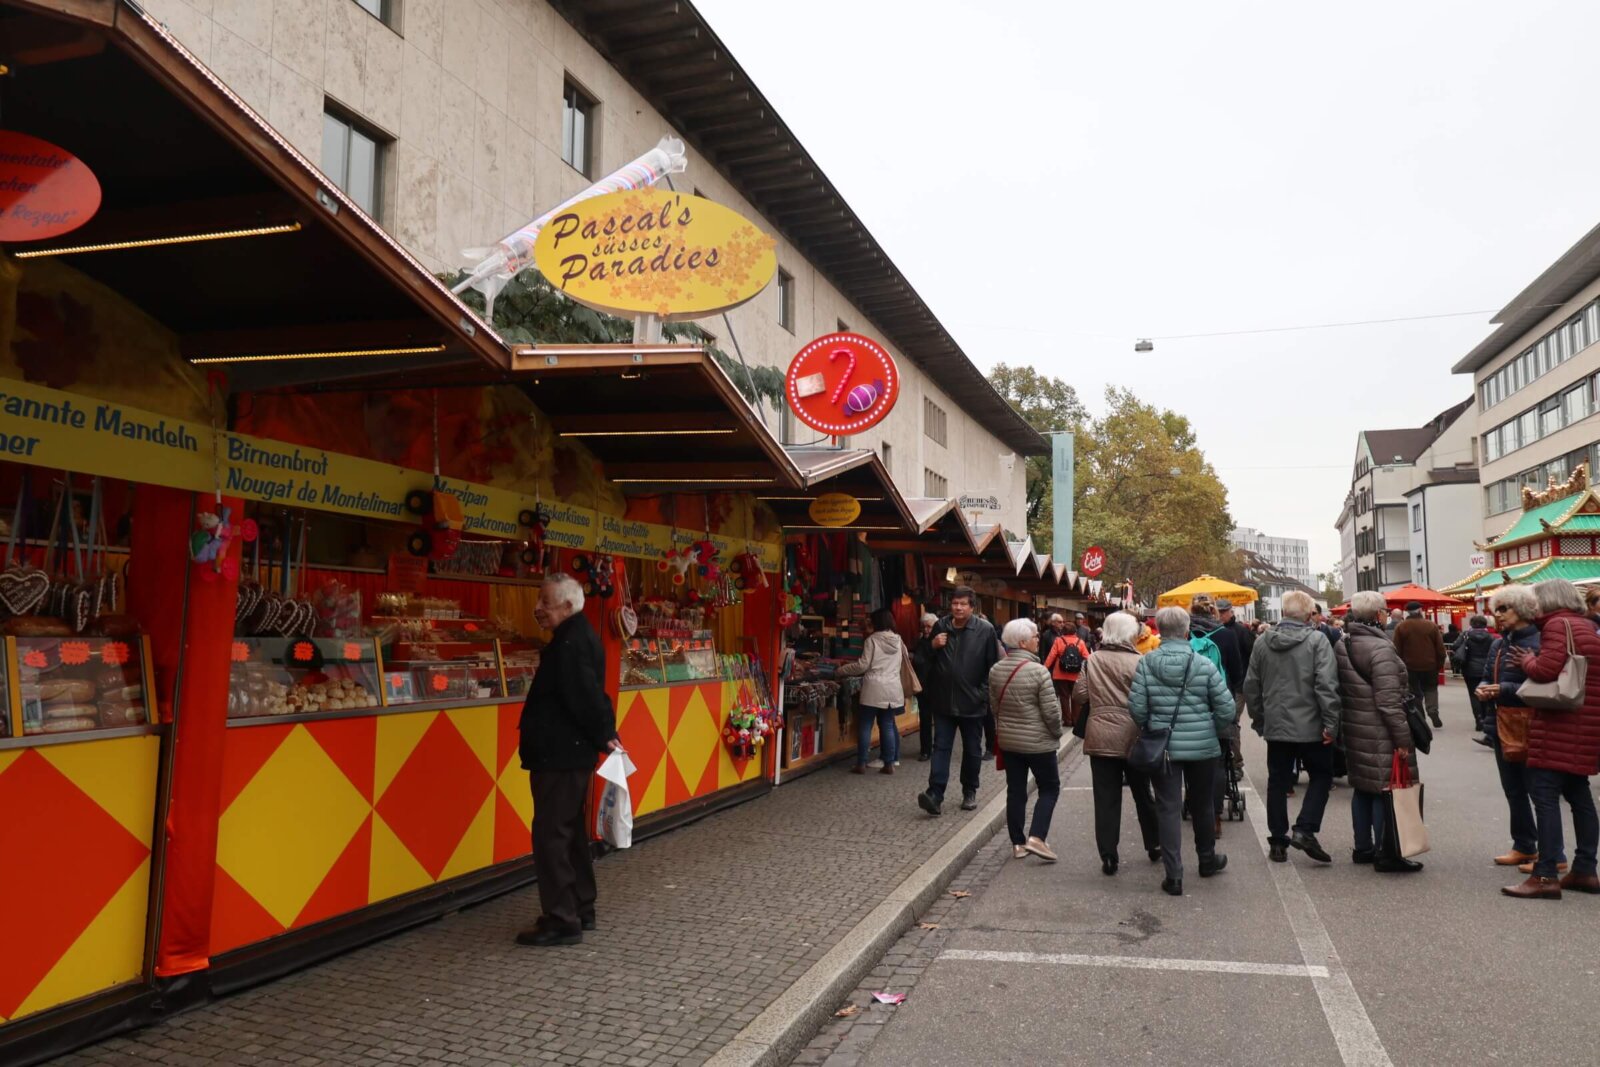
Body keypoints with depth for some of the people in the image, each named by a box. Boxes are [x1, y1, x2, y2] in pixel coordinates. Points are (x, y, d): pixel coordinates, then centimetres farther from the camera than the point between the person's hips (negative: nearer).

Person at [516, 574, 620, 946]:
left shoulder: (570, 643, -20)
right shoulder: (580, 636, 14)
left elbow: (586, 696, -24)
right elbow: (589, 695, 16)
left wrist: (603, 736, -13)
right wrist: (604, 734, 10)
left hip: (559, 756, -11)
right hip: (572, 753, 11)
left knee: (550, 835, -5)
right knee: (570, 832, 17)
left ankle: (561, 920, 0)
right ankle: (581, 910, 27)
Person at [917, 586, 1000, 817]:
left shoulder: (985, 631, -7)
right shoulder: (940, 626, 3)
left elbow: (993, 666, -4)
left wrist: (985, 693, -8)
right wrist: (933, 647, -6)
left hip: (972, 702, -2)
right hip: (944, 700, 2)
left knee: (972, 750, 12)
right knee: (941, 747, -3)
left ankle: (970, 792, 28)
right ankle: (935, 795, -8)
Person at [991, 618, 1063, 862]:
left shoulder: (996, 670, 0)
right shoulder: (1038, 671, -19)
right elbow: (1051, 711, -17)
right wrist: (1056, 733, 0)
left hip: (1008, 741, 6)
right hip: (1038, 742, -6)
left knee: (1015, 791, 13)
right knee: (1050, 788, 9)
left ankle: (1017, 843, 18)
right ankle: (1036, 837, -2)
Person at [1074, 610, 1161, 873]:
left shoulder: (1092, 661, -1)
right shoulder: (1138, 663, -9)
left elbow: (1079, 696, 1)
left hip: (1099, 738, 1)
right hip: (1132, 738, -1)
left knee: (1105, 799, 4)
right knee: (1142, 794, 17)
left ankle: (1108, 857, 5)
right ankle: (1155, 846, 31)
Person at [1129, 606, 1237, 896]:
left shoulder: (1145, 664, -8)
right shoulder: (1203, 664, -8)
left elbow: (1137, 708, -8)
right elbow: (1226, 709, -7)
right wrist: (1212, 729, 12)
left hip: (1162, 747, -1)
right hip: (1203, 746, 1)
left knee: (1168, 808, 4)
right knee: (1201, 805, 19)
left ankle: (1173, 875, 2)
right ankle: (1207, 859, 39)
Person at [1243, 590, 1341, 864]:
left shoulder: (1263, 643, 4)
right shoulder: (1316, 641, -10)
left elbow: (1251, 685, 9)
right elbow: (1326, 685, -17)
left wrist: (1258, 719, 19)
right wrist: (1331, 723, -12)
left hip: (1275, 727, 4)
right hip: (1310, 727, -4)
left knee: (1278, 782, 11)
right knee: (1321, 776, 13)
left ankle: (1277, 841, 15)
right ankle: (1305, 830, -1)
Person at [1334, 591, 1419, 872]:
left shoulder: (1342, 646, 9)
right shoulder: (1379, 648, -18)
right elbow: (1389, 700, -21)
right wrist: (1402, 737, -17)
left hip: (1354, 730, 9)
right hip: (1380, 734, -9)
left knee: (1362, 787, 15)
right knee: (1385, 790, -1)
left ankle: (1363, 848, 23)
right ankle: (1387, 854, 4)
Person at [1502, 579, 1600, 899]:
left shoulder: (1558, 625, -11)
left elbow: (1545, 670, -21)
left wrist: (1526, 660, -2)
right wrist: (1533, 661, 9)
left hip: (1559, 726, -10)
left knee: (1545, 795, -9)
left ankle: (1545, 876, -10)